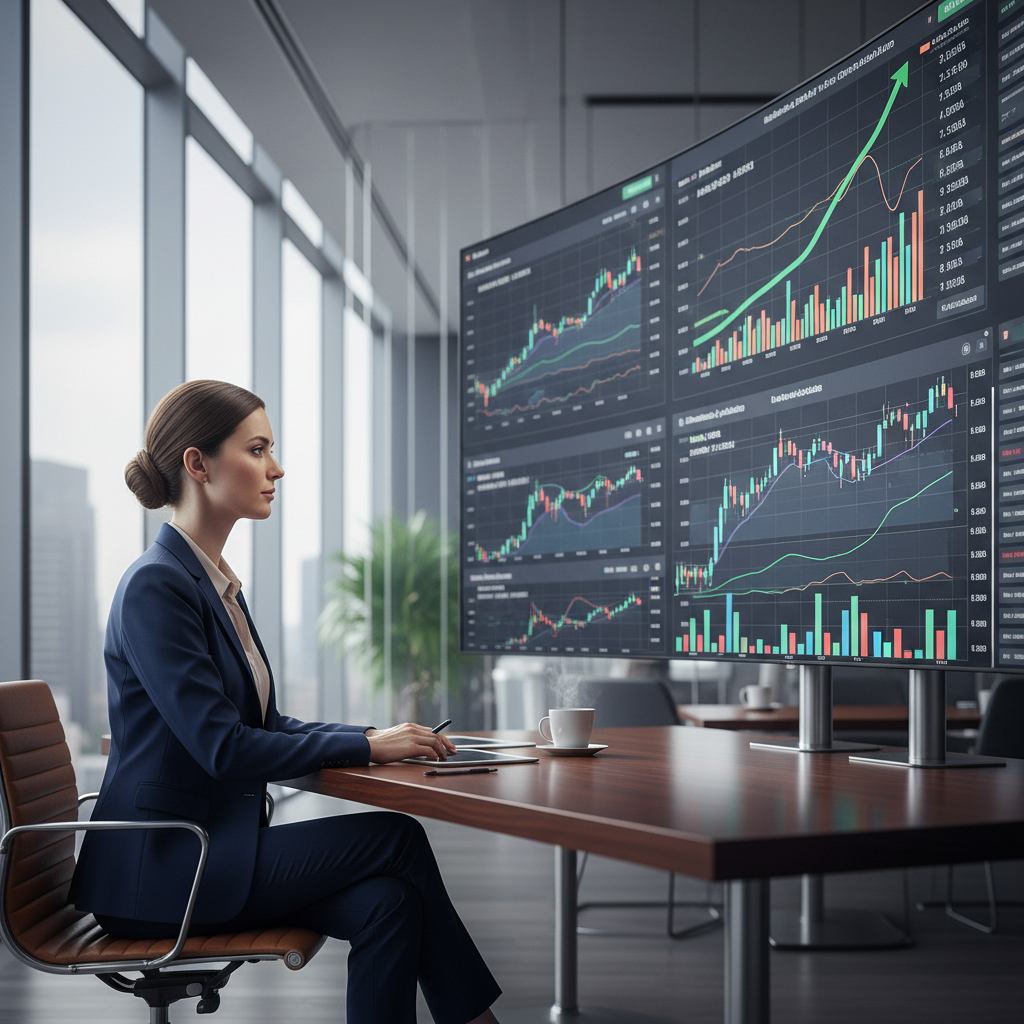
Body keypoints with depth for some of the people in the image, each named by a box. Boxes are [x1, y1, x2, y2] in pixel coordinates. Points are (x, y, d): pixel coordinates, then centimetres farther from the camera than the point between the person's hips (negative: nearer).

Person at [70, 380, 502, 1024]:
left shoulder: (215, 582, 13)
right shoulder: (156, 586, -17)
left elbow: (265, 724, 15)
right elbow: (222, 748, -22)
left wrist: (374, 737, 0)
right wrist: (366, 746, -16)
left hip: (211, 845, 8)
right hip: (159, 868, -8)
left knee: (387, 902, -15)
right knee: (395, 836, -12)